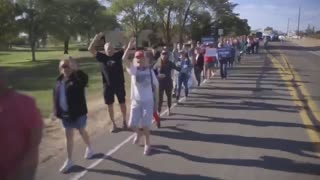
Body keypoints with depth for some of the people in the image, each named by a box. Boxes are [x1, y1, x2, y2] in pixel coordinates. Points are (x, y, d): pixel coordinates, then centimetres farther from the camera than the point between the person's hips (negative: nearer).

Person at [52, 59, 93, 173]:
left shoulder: (77, 78, -13)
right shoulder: (60, 80, 5)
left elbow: (85, 79, -38)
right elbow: (56, 96, 10)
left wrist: (76, 70, -43)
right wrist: (56, 111, 9)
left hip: (78, 112, -5)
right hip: (65, 113, 6)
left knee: (82, 131, 15)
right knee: (68, 136, 12)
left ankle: (89, 148, 43)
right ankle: (69, 160, 23)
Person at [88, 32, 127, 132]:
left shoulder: (118, 55, -3)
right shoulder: (102, 57, -3)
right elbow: (91, 49, -8)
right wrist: (97, 38, -16)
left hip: (119, 85, 0)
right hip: (108, 86, 1)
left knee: (122, 104, 11)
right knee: (110, 105, 8)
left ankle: (124, 121, 30)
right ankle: (113, 124, 22)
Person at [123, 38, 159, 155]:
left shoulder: (150, 71, -4)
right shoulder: (133, 70, -4)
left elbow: (155, 84, 6)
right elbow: (124, 59, -19)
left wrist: (155, 96, 6)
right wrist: (129, 47, -27)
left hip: (148, 102, -1)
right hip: (135, 101, 2)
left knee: (145, 126, 4)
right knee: (132, 124, 4)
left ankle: (147, 145, 26)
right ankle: (139, 133, 39)